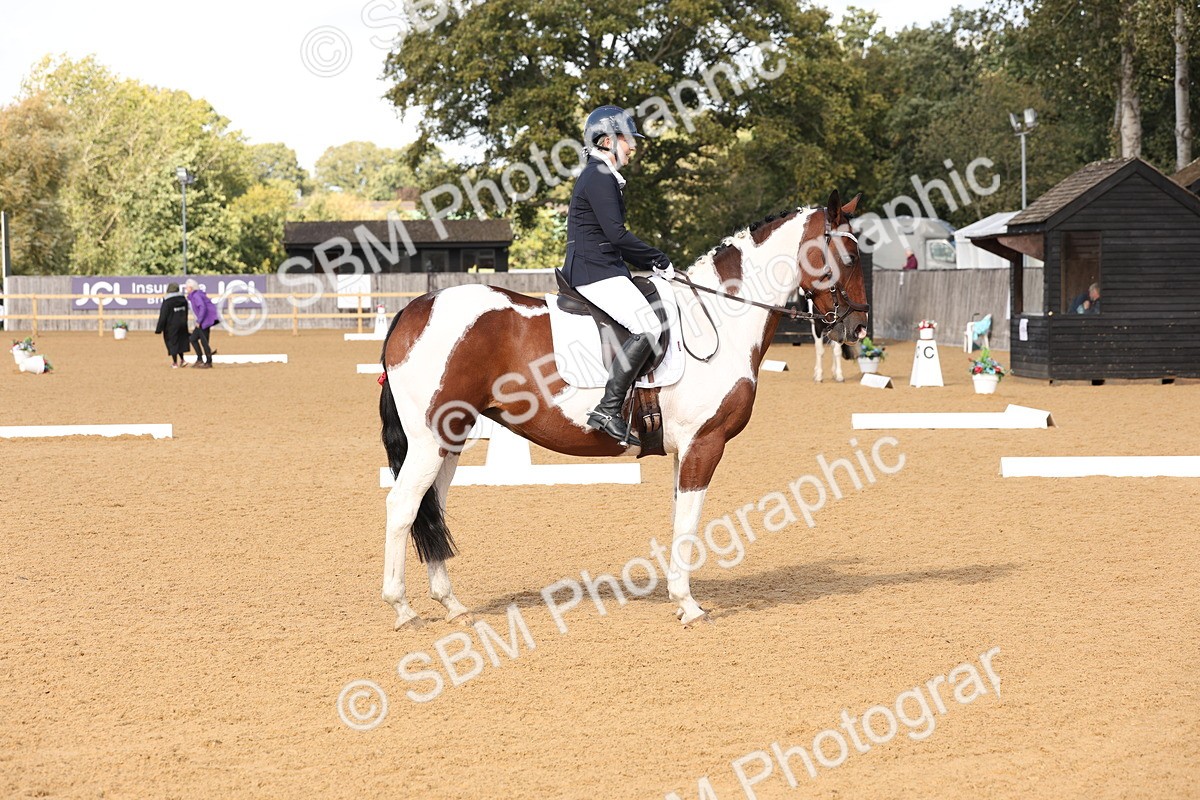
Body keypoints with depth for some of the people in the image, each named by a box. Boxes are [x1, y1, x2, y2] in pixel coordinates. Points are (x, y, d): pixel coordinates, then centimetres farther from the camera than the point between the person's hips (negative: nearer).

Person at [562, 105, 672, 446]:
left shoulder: (604, 176, 21)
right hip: (595, 272, -11)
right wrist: (659, 260, -11)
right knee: (648, 327, -22)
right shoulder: (599, 177, -12)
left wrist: (651, 263, 14)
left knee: (655, 318, 11)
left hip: (605, 269, 11)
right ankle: (608, 410, -25)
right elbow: (617, 234, -20)